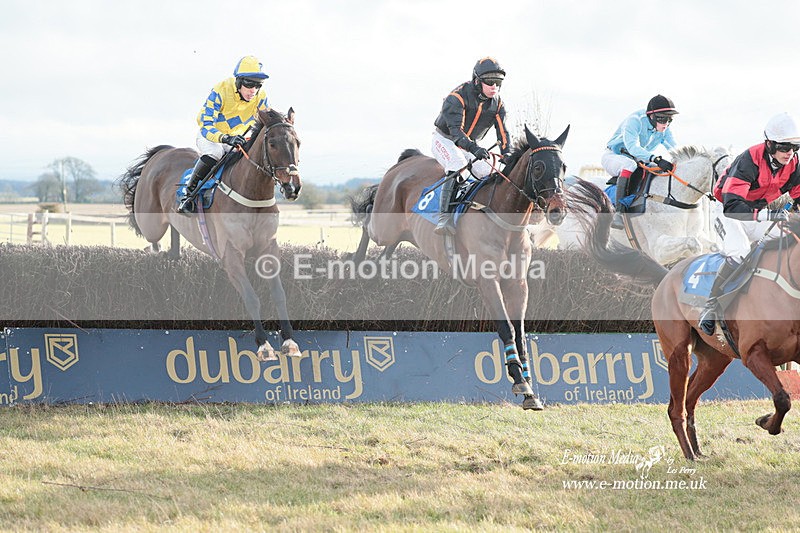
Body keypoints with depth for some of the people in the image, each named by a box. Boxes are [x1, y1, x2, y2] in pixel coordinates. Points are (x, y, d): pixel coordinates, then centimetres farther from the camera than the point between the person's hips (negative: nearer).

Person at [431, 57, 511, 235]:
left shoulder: (497, 103, -6)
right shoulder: (458, 97, -27)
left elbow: (502, 131, -6)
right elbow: (455, 129, -38)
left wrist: (507, 155, -23)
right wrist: (473, 148, -53)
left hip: (470, 144, 7)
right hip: (445, 139, -7)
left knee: (489, 174, -11)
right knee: (457, 164, -34)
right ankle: (444, 217, -42)